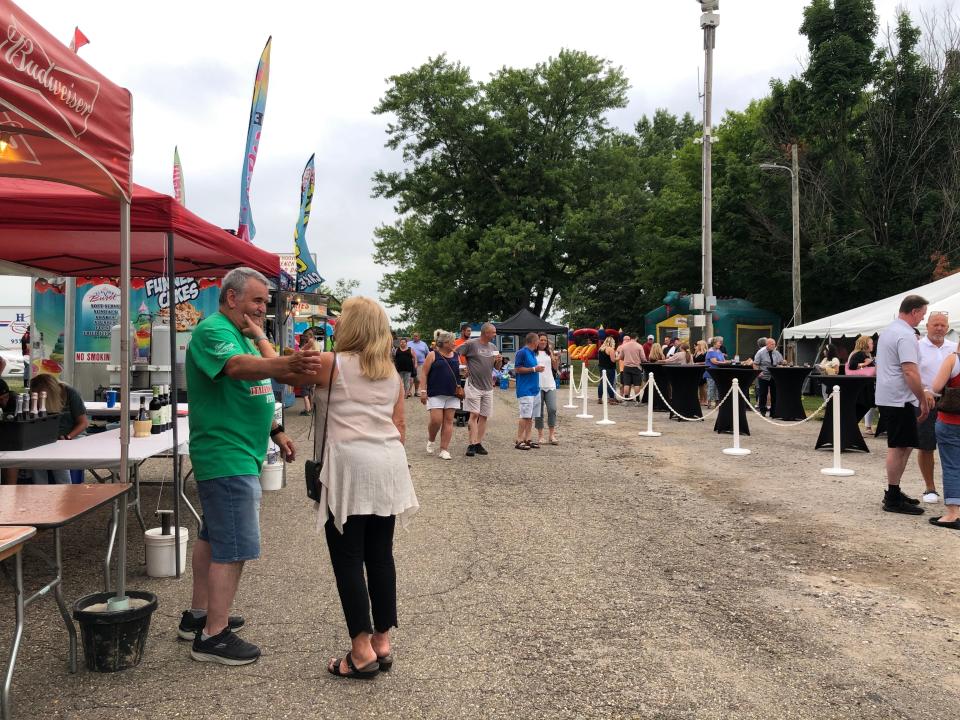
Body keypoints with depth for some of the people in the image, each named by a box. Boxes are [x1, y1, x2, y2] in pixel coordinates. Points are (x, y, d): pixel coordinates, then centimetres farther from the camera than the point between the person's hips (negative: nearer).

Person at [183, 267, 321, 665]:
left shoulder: (242, 334, 16)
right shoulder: (212, 330, -16)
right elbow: (238, 366, -38)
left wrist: (275, 431, 18)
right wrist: (287, 364, -55)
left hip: (232, 454, 11)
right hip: (227, 456, -11)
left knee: (213, 536, 19)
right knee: (234, 547, -8)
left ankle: (198, 616, 31)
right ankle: (213, 636, 1)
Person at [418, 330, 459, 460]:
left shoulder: (456, 356, 12)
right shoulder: (433, 355, -1)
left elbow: (461, 371, 21)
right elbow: (424, 374, -3)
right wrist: (423, 391, -10)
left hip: (452, 394, 4)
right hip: (436, 394, -4)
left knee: (448, 421, 2)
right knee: (436, 420, -10)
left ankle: (444, 450, 6)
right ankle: (431, 440, 20)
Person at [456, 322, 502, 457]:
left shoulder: (493, 347, 11)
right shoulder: (471, 344, -8)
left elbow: (497, 368, 15)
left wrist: (499, 361, -6)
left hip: (488, 387, 6)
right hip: (473, 385, -6)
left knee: (484, 416, 6)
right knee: (474, 414, -10)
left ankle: (479, 443, 13)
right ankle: (472, 444, -10)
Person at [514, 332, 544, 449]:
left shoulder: (533, 353, 17)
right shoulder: (522, 352, -9)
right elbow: (517, 369, -14)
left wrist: (538, 369, 11)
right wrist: (534, 369, -14)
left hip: (535, 389, 9)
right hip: (525, 390, -9)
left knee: (531, 416, 9)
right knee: (525, 416, -10)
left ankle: (527, 439, 13)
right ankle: (519, 441, -7)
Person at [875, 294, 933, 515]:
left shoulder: (888, 330, 16)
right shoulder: (906, 336, -17)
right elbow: (910, 372, -24)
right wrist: (923, 401, -18)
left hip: (886, 397, 10)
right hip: (899, 400, -10)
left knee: (903, 446, 16)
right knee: (899, 447, -5)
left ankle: (894, 493, 23)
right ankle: (893, 499, 0)